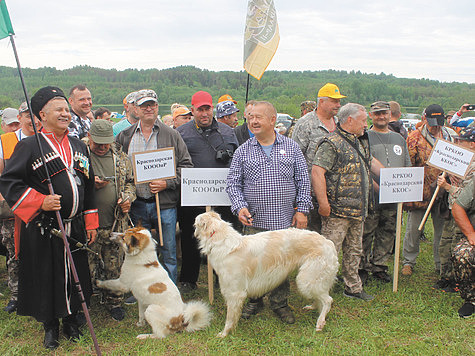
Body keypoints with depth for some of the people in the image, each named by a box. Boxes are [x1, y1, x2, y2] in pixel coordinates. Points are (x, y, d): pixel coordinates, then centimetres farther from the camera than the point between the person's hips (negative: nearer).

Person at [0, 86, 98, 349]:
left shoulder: (79, 147, 11)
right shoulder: (28, 146, -6)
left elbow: (88, 187, 16)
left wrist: (90, 223, 13)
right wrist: (40, 201, -20)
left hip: (75, 226, 5)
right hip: (43, 229, -4)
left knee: (76, 275, 12)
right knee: (46, 277, 6)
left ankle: (71, 320, 33)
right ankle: (50, 326, 26)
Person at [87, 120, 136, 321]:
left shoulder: (120, 157, 11)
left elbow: (130, 181, 19)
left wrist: (127, 197, 1)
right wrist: (90, 184, -16)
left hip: (117, 221, 3)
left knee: (114, 264, 10)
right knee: (87, 263, 2)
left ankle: (113, 301, 27)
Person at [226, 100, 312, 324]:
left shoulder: (291, 148, 5)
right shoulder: (243, 151, 5)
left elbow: (303, 181, 6)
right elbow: (233, 183, 5)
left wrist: (302, 210, -1)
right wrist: (239, 207, -10)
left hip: (285, 221, 0)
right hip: (254, 221, 0)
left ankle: (279, 303, 26)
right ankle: (254, 301, 27)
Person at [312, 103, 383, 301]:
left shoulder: (361, 141, 16)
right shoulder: (332, 143, -14)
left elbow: (371, 162, 32)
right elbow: (317, 172, -21)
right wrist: (323, 203, -24)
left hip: (358, 210, 9)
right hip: (338, 210, -9)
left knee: (354, 250, 18)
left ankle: (353, 288, 31)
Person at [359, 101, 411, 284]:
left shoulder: (399, 139, 17)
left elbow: (407, 167, 21)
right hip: (371, 195, -5)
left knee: (388, 232, 11)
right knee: (366, 233, -2)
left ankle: (379, 266, 24)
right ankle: (362, 267, 11)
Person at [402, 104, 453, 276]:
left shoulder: (446, 136, 12)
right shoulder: (414, 137, -4)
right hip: (420, 189, -4)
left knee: (442, 227, 9)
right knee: (413, 227, 3)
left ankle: (441, 263, 22)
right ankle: (408, 262, 18)